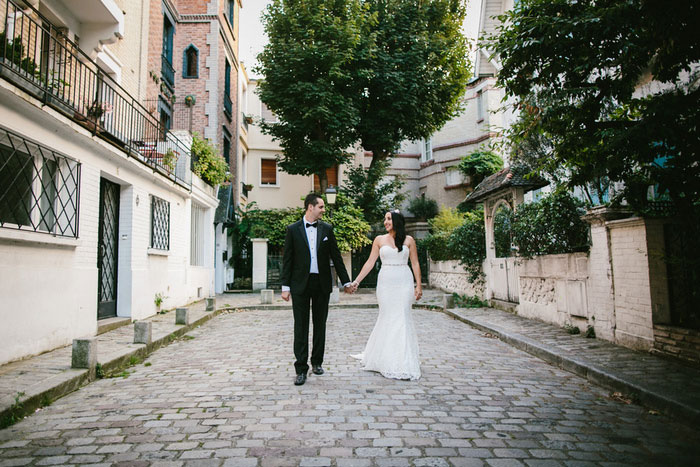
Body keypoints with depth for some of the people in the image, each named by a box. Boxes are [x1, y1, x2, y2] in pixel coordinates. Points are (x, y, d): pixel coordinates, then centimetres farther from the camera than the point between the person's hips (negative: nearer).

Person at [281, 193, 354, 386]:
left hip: (322, 283, 2)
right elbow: (287, 259, 0)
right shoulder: (293, 229, 1)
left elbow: (336, 256, 9)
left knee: (320, 324, 11)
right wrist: (285, 286, -5)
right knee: (301, 326, 0)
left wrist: (346, 281, 8)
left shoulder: (327, 229, 6)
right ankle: (301, 369, 5)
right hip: (300, 284, -2)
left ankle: (317, 362, 26)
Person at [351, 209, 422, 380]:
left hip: (404, 283, -1)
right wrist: (357, 280, -1)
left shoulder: (408, 240, 5)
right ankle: (385, 359, 18)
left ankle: (403, 362, 7)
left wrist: (418, 285, 0)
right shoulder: (379, 240, 7)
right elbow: (370, 262, 5)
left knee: (402, 318, -3)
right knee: (386, 318, 2)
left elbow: (415, 264, 5)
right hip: (386, 282, 1)